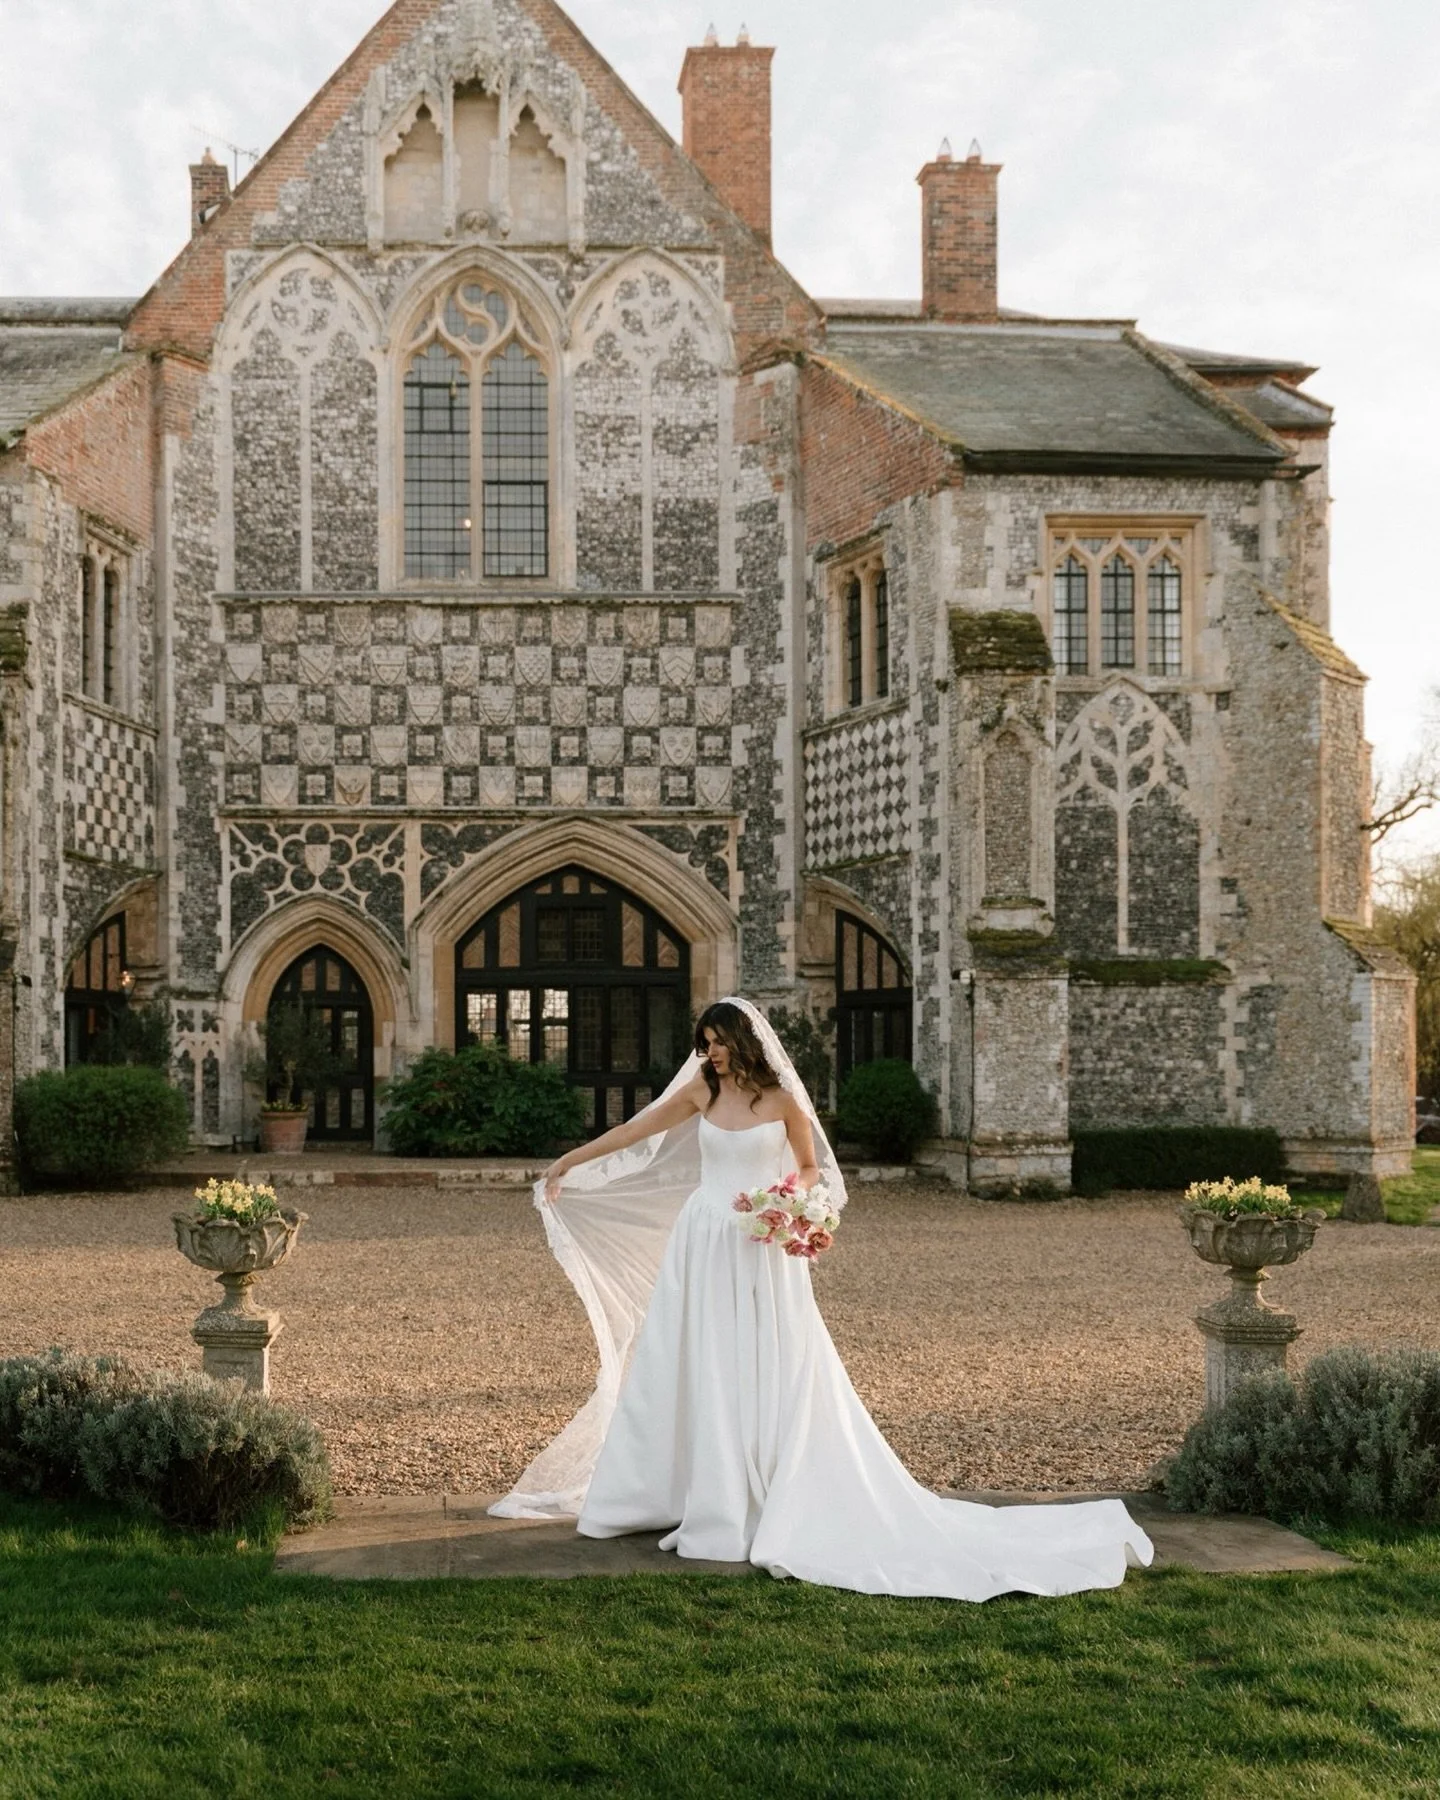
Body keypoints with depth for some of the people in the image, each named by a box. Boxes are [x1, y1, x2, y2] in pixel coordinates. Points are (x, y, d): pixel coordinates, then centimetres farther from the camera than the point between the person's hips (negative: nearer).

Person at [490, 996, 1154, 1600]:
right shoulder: (700, 1090, 3)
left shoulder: (781, 1098, -6)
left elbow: (813, 1170, 5)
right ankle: (706, 1500, 19)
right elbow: (633, 1132, 10)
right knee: (694, 1372, 7)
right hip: (702, 1249, 4)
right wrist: (566, 1163, 13)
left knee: (766, 1371, -3)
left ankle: (770, 1505, 4)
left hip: (761, 1253, -3)